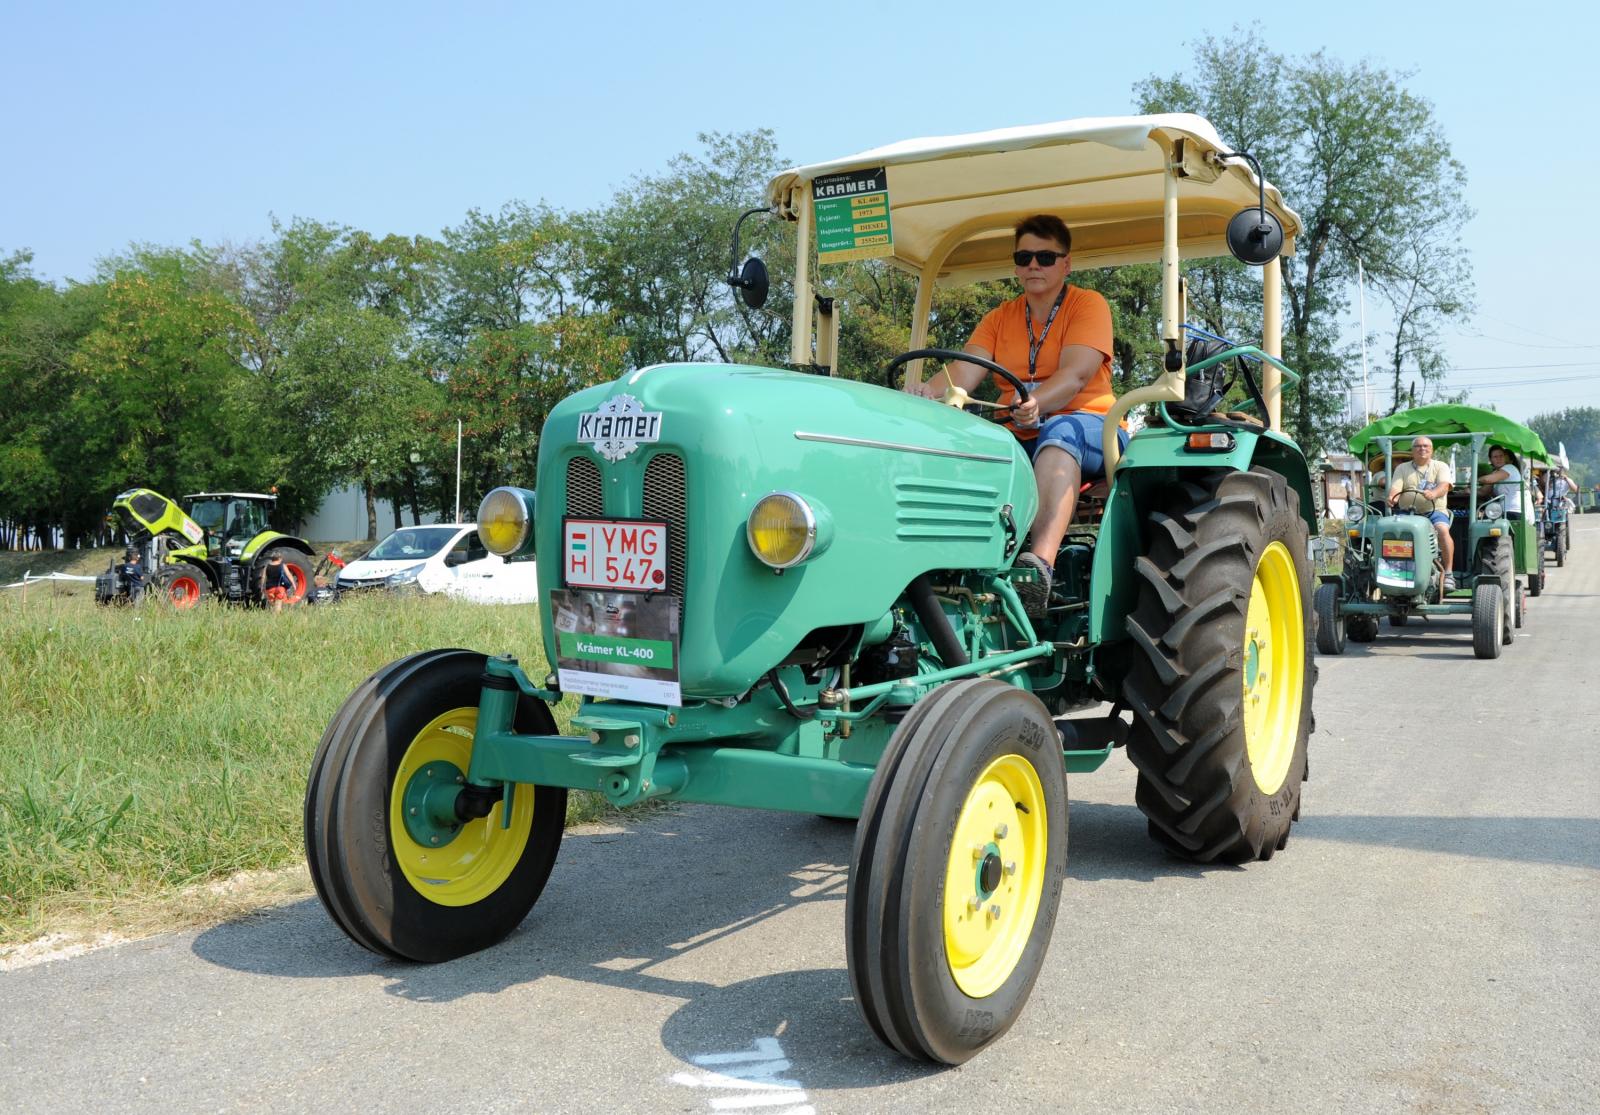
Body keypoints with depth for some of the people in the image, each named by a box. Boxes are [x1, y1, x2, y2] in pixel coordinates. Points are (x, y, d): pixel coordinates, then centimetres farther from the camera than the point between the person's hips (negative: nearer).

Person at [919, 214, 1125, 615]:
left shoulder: (1088, 305, 3)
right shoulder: (1000, 318, 17)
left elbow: (1075, 374, -15)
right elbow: (966, 369, -1)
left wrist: (1035, 404, -37)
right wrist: (929, 392, -25)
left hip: (1088, 431, -4)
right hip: (1017, 439, 5)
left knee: (1060, 429, -39)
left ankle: (1041, 561, -57)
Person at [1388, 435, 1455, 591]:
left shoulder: (1440, 466, 12)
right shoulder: (1402, 468, 18)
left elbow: (1444, 486, -7)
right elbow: (1395, 488, 3)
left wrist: (1433, 494, -32)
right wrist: (1392, 498, -23)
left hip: (1435, 510, -1)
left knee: (1442, 530, -33)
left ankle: (1448, 573, -27)